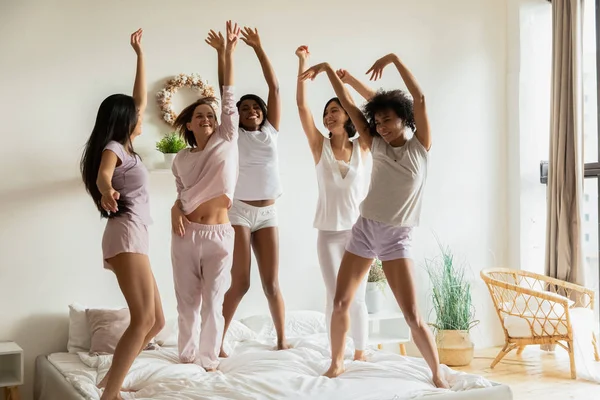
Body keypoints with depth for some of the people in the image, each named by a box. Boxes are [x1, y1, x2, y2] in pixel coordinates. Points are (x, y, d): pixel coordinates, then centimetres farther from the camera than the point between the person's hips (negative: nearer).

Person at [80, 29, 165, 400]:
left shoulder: (126, 145, 21)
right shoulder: (112, 148, -4)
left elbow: (140, 98, 26)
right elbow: (102, 174, -28)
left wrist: (141, 53, 30)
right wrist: (107, 191, -52)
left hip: (134, 236, 10)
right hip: (126, 234, -10)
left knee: (156, 321, 7)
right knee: (143, 320, -18)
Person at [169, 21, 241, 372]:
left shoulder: (226, 141, 1)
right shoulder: (181, 159, 8)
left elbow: (229, 99, -4)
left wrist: (229, 51, -9)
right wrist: (176, 210, -7)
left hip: (218, 235, -2)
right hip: (187, 235, 2)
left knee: (213, 302, 3)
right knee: (187, 301, 10)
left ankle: (209, 359, 16)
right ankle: (187, 356, 25)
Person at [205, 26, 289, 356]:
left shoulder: (271, 131, 9)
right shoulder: (234, 135, 3)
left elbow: (274, 86, 5)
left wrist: (258, 48, 3)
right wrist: (221, 52, -8)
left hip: (268, 213, 3)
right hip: (239, 211, -3)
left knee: (271, 282, 6)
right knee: (239, 283, -6)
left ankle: (282, 340, 18)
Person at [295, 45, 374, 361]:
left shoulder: (363, 147, 0)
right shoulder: (320, 146, 1)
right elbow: (301, 104, -7)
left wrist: (349, 79, -8)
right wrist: (303, 63, -12)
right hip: (329, 232, 1)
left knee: (356, 298, 6)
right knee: (335, 298, 5)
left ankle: (360, 356, 19)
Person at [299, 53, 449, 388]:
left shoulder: (420, 146, -3)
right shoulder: (377, 146, 6)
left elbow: (420, 99, -15)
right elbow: (348, 104, 7)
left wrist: (394, 58, -17)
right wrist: (328, 69, 7)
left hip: (397, 238, -4)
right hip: (365, 229, 4)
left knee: (413, 316, -5)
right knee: (340, 303, 3)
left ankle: (438, 375, 12)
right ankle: (337, 362, 23)